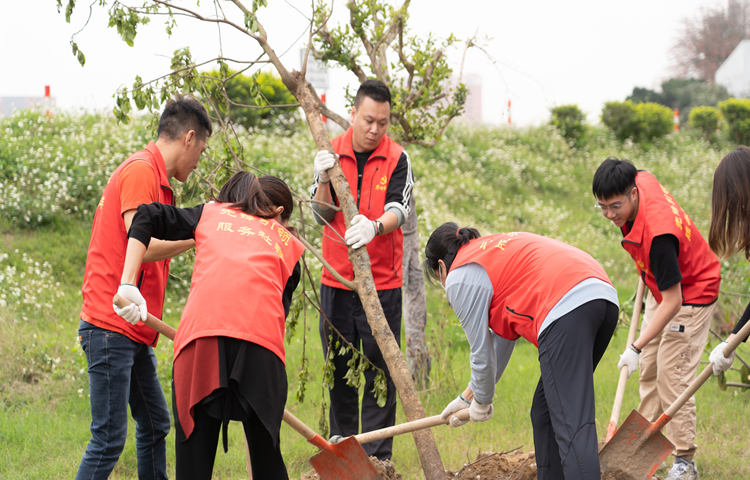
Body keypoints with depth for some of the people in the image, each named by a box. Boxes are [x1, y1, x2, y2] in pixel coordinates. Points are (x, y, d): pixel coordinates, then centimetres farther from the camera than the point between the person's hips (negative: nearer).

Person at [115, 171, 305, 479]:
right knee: (266, 454, 13)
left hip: (203, 329, 0)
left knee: (194, 454, 4)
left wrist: (129, 284, 13)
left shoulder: (212, 213, 28)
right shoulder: (289, 243, 29)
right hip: (262, 338, 0)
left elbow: (146, 218, 19)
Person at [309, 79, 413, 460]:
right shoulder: (332, 153, 3)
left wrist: (375, 227, -38)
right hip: (336, 280, 3)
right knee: (339, 369, 9)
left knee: (379, 371, -2)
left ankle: (377, 457, 3)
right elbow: (323, 215, -3)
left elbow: (398, 211, -16)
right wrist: (324, 180, -23)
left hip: (382, 283, -2)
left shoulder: (397, 159, -3)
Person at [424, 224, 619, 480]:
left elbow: (482, 353, 10)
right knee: (545, 413, 17)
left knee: (571, 424, -15)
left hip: (567, 307, -9)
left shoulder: (460, 278, 8)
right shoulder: (491, 249, 34)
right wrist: (468, 396, 45)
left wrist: (482, 401, 28)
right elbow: (502, 338, 38)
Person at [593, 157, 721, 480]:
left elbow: (672, 302, -35)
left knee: (672, 375, -12)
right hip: (662, 288, 9)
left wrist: (636, 347, -35)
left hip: (691, 294, -9)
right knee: (649, 370, 13)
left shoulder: (658, 233, -40)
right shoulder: (640, 181, -17)